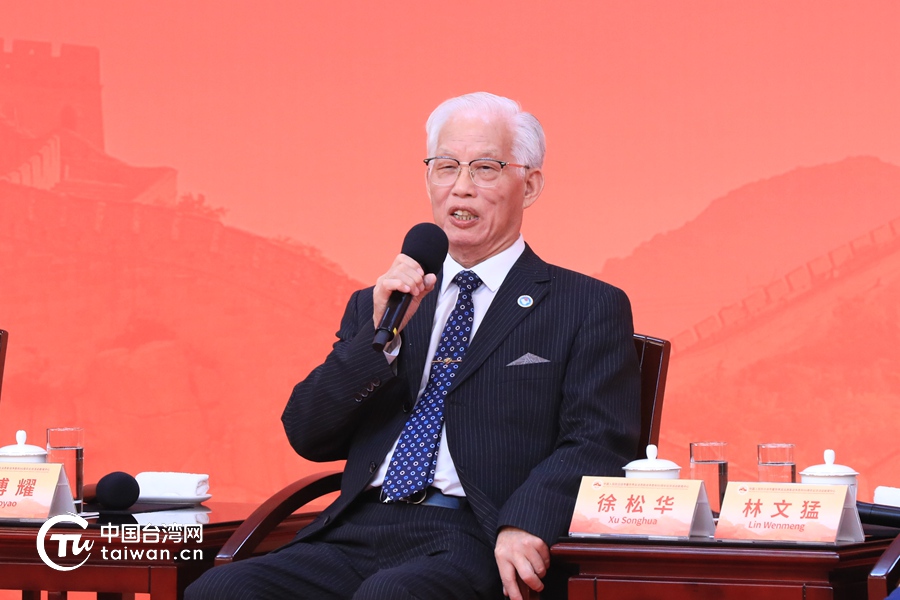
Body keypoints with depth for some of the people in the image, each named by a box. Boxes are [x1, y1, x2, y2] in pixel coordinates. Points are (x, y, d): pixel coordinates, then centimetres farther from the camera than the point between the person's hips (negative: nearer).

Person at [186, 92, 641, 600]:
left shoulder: (589, 307, 9)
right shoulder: (376, 305, 23)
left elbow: (598, 444, -3)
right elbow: (308, 435, 14)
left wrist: (525, 525, -22)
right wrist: (380, 335, -1)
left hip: (477, 546, -4)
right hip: (359, 534, 5)